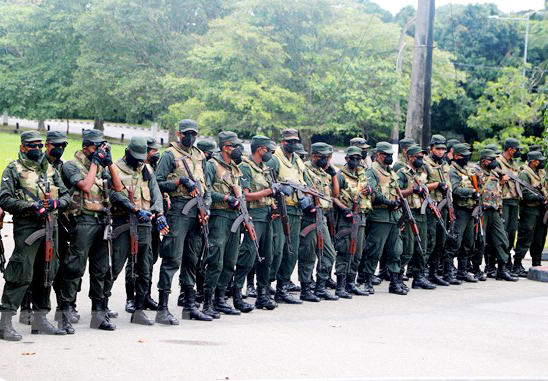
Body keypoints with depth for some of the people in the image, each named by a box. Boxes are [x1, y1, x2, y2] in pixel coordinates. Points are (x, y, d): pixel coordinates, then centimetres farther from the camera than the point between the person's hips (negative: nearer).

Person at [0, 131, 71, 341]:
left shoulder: (51, 169, 17)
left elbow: (66, 196, 16)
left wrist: (56, 203, -6)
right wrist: (31, 207, -17)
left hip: (50, 227, 6)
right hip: (26, 227, -6)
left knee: (46, 274, 11)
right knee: (21, 274, -11)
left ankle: (39, 319, 21)